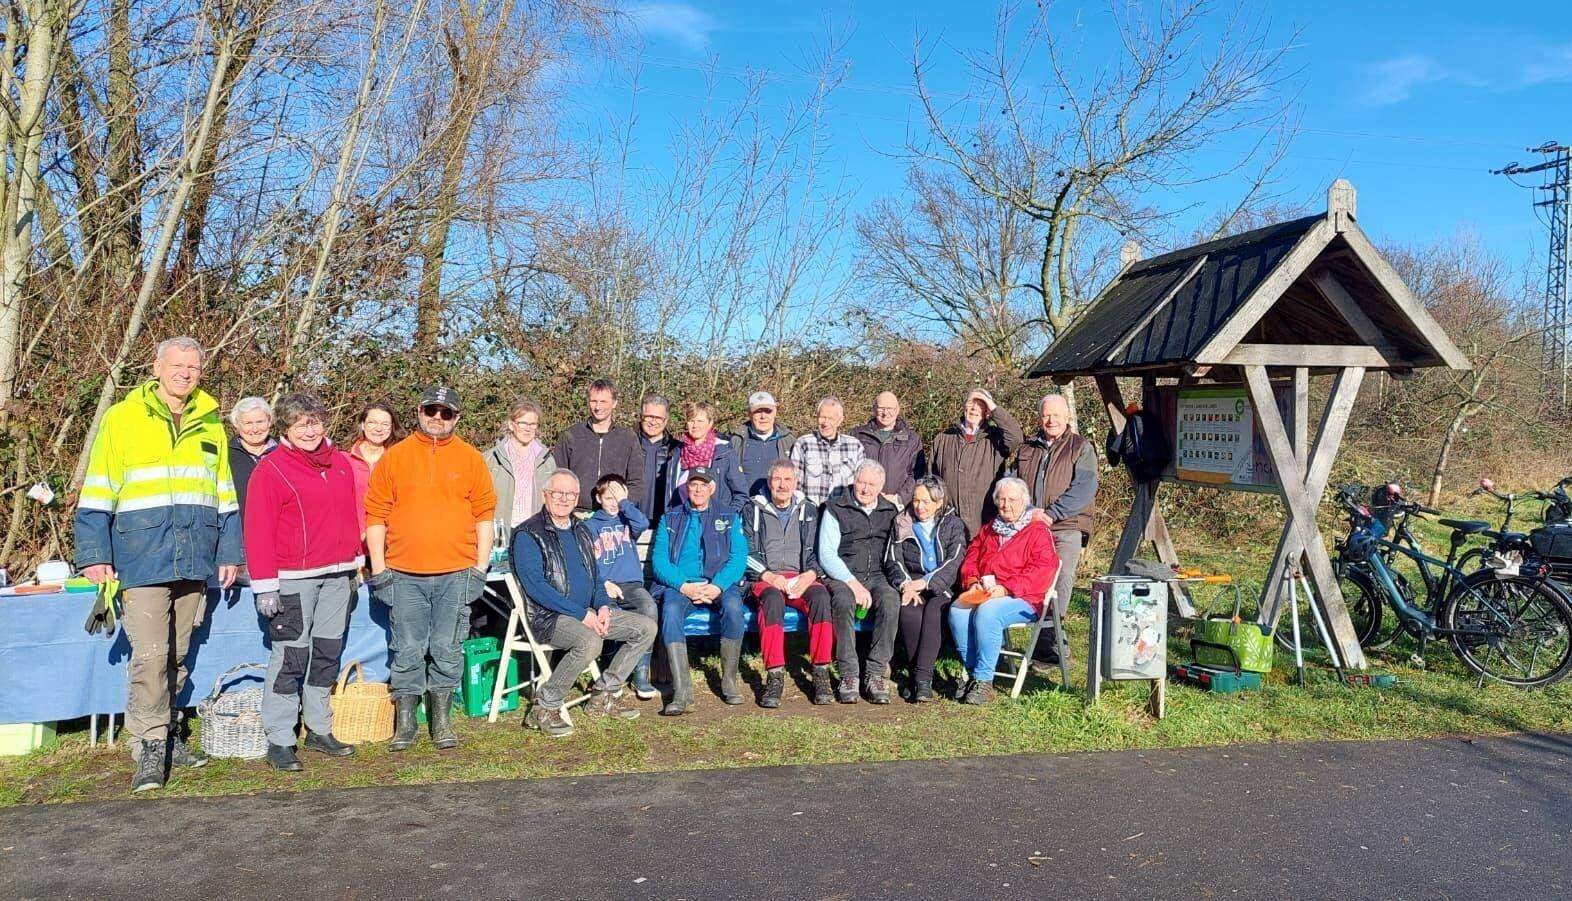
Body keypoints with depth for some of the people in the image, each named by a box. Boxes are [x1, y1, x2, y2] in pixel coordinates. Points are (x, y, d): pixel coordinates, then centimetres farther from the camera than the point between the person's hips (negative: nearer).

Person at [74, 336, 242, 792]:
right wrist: (94, 555, -6)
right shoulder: (122, 418, 2)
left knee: (177, 655, 13)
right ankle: (151, 748, -1)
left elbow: (225, 497, 16)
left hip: (194, 562, 4)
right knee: (150, 654, -9)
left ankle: (166, 732, 25)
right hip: (142, 560, -4)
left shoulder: (211, 424, 12)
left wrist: (229, 552, 10)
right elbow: (97, 494, 0)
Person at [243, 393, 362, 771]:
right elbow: (258, 529, -10)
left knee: (328, 652, 11)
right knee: (291, 656, -5)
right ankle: (279, 741, 3)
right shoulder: (271, 468, -7)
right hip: (294, 579, -6)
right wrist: (265, 586, -14)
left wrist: (356, 562, 16)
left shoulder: (341, 463, 11)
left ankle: (319, 730, 22)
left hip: (338, 575, 6)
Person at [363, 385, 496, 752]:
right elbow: (376, 514, 4)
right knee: (408, 651, 5)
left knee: (447, 651, 6)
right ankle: (405, 723, 17)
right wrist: (378, 567, -1)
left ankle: (442, 721, 18)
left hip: (456, 574, 0)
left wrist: (481, 566, 1)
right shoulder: (394, 457, 5)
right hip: (404, 574, 0)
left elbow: (484, 515, 5)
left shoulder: (471, 458, 6)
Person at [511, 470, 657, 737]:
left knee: (646, 627, -2)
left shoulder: (581, 531, 17)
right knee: (589, 642, -36)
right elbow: (535, 586, -17)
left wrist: (603, 606, 0)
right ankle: (544, 708, -18)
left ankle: (603, 694, 6)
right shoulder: (528, 535, -8)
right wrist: (582, 614, -20)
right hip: (548, 616, -8)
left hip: (588, 613, 8)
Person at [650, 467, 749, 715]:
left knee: (733, 606, -33)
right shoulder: (670, 518, 16)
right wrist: (684, 586, -15)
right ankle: (682, 691, -36)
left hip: (719, 583, 0)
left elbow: (738, 557, 2)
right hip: (680, 584, 0)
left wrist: (717, 585, -16)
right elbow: (659, 560, 4)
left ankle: (729, 680, -19)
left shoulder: (729, 517, 16)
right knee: (670, 610, -33)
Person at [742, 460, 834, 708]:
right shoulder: (753, 510, 13)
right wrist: (769, 576, -12)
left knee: (821, 596, -33)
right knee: (773, 599, -37)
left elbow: (818, 551, 13)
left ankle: (821, 673, -31)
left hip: (801, 578, 2)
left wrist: (810, 574, -8)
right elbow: (746, 552, 4)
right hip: (764, 578, -2)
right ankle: (775, 676, -36)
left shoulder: (809, 510, 19)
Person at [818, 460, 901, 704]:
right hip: (842, 576, -2)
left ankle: (876, 673, -26)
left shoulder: (890, 512, 17)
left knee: (891, 600, -31)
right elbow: (826, 554, -4)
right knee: (844, 601, -36)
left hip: (877, 576, 2)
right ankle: (848, 674, -29)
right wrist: (853, 583, -15)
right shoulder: (836, 509, 5)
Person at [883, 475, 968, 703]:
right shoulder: (901, 524, 17)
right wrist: (905, 584, -15)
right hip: (911, 587, 1)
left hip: (943, 589, -1)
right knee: (909, 611, -32)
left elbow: (954, 562, -4)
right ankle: (915, 674, -24)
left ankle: (922, 678, -37)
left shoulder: (953, 525, 11)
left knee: (933, 611, -34)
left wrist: (925, 582, -17)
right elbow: (893, 561, 5)